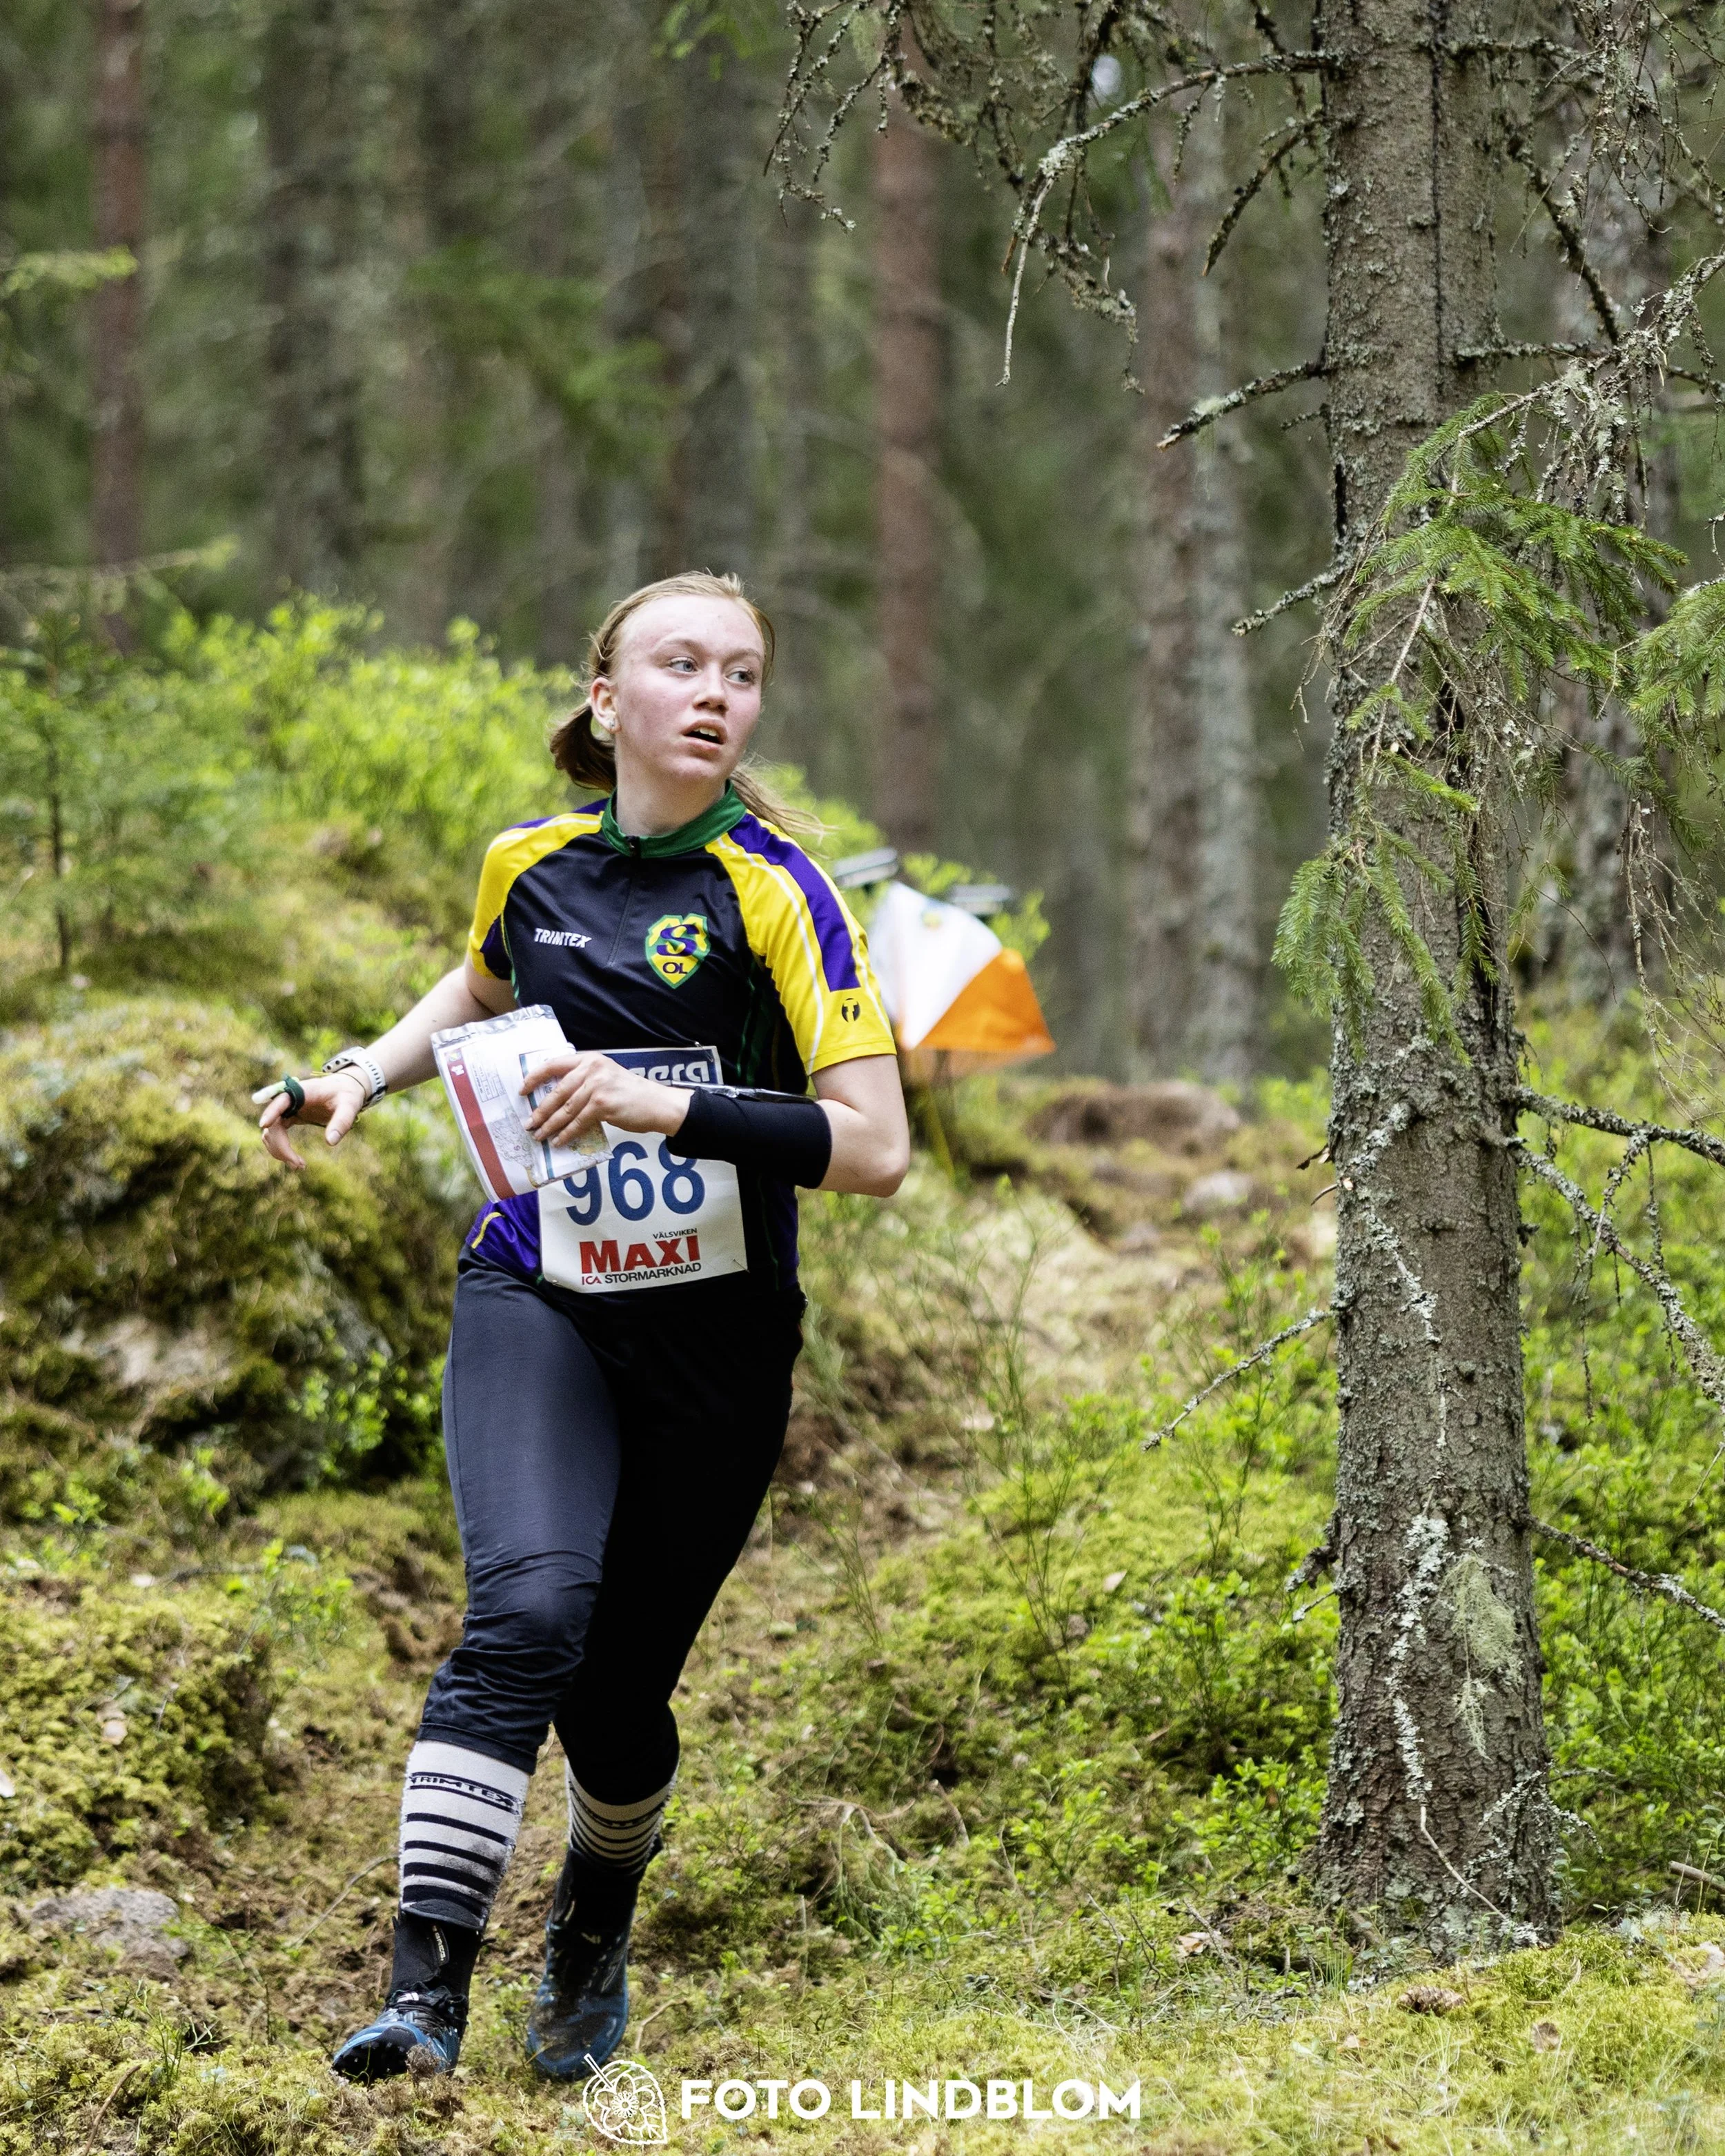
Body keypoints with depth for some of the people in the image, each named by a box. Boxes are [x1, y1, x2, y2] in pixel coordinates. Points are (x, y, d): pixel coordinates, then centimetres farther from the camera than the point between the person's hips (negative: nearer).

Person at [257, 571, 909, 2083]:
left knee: (619, 1693, 6)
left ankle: (594, 1942, 38)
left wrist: (671, 1106, -27)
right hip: (535, 1294, 1)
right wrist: (364, 1077, 13)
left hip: (714, 1336, -1)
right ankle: (426, 1987, -30)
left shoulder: (775, 895, -10)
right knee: (530, 1603, -25)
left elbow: (877, 1149, -17)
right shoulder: (531, 865, 3)